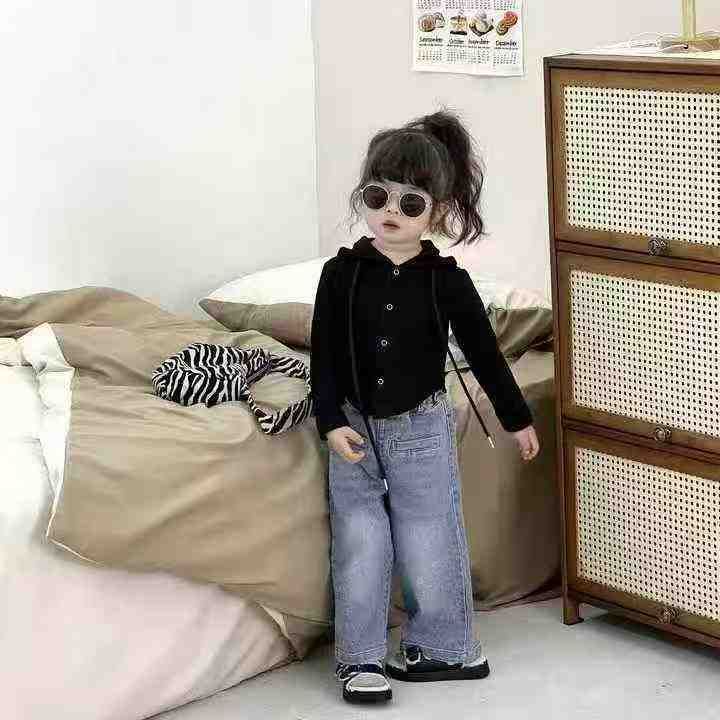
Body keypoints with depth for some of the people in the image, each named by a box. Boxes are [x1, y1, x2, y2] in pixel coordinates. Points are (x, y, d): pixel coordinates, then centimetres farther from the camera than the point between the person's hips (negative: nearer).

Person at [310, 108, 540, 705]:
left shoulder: (446, 280, -7)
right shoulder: (341, 273, -5)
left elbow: (484, 351, 2)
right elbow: (324, 354, -3)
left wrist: (517, 418, 10)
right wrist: (332, 422, -13)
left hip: (422, 429, -1)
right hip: (356, 430, 1)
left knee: (428, 545, 4)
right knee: (360, 548, 3)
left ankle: (444, 648, 21)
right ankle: (360, 658, 15)